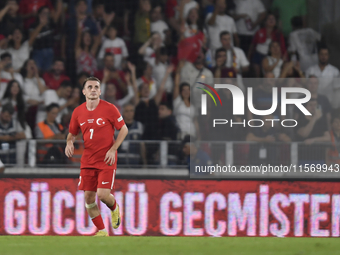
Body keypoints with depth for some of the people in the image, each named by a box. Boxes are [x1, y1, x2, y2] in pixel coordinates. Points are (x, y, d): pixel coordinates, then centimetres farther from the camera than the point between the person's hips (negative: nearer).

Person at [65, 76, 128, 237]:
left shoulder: (109, 109, -8)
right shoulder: (78, 112, 3)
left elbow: (123, 129, -1)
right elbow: (72, 133, 17)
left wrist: (113, 149, -11)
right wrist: (69, 143, -7)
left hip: (107, 159, -4)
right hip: (88, 160, 4)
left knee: (102, 194, -15)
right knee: (89, 197, 1)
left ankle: (114, 209, 21)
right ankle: (101, 231, 15)